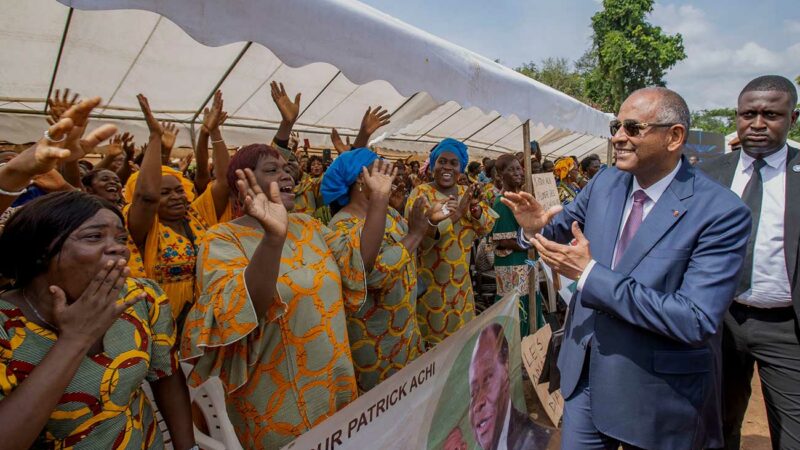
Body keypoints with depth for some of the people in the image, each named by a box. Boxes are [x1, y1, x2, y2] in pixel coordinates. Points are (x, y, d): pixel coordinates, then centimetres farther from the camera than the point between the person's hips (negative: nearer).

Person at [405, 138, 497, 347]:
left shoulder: (466, 193, 6)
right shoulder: (421, 193, -12)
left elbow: (486, 228, 4)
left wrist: (476, 209, -16)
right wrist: (454, 215, -33)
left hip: (461, 281, 6)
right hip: (430, 283, -6)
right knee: (434, 339, 5)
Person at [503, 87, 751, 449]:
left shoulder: (722, 212, -19)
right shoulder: (604, 182, -2)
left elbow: (697, 321, -25)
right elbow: (564, 226, 13)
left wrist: (590, 274, -28)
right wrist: (537, 227, -12)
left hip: (659, 396, -4)